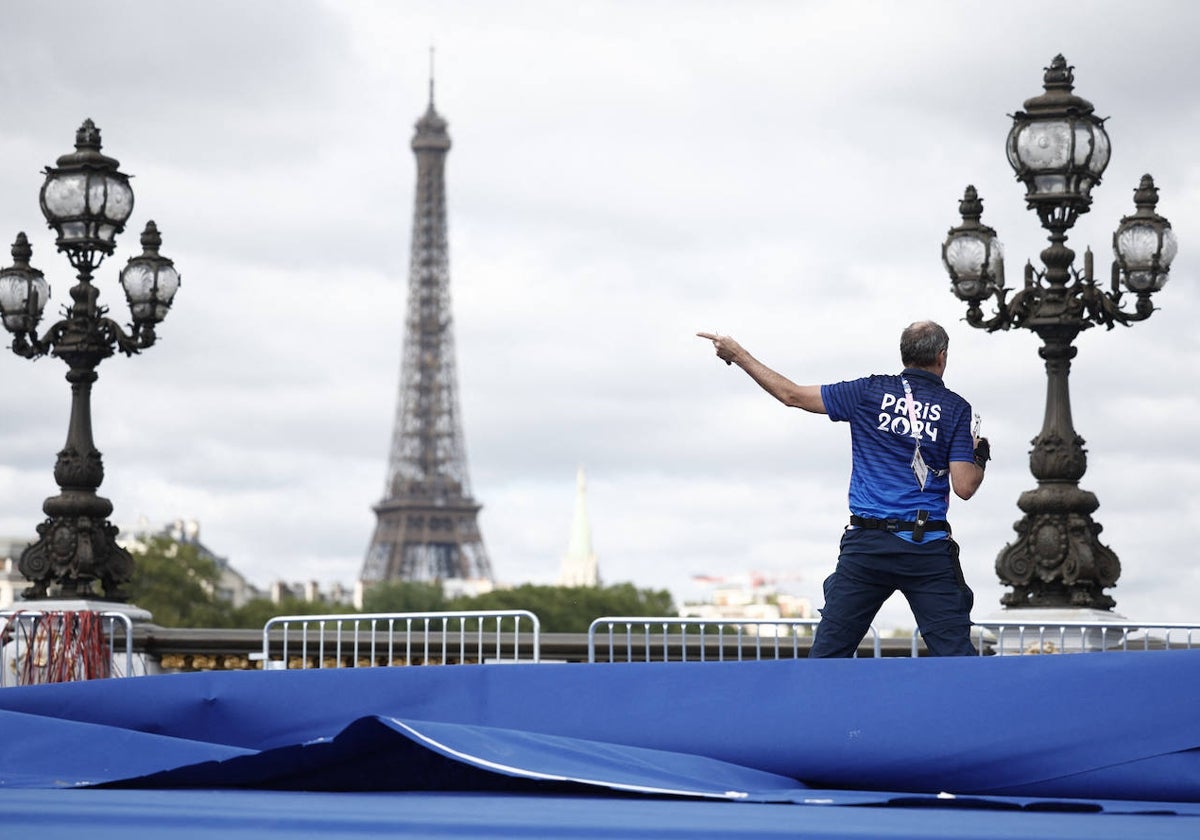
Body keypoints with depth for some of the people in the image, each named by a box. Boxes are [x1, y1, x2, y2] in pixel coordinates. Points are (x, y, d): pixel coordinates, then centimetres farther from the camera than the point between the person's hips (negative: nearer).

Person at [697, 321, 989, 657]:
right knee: (956, 655, -1)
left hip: (866, 544, 1)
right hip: (928, 551, -1)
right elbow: (964, 487, -5)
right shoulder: (956, 408, 1)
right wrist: (980, 457, 18)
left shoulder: (870, 392, 3)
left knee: (827, 654, 4)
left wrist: (738, 354, 18)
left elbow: (792, 395, 8)